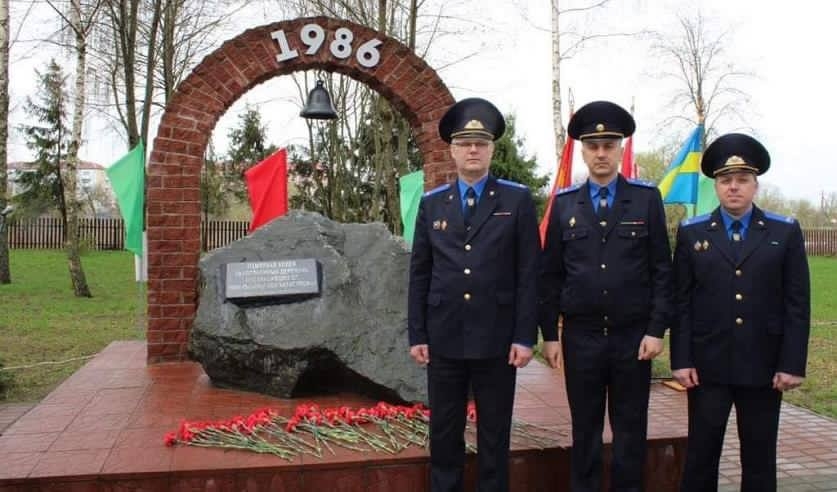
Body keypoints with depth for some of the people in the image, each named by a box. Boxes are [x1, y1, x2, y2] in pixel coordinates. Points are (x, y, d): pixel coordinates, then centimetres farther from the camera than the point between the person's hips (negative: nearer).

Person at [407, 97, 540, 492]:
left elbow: (528, 274, -3)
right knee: (443, 434, 11)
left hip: (497, 340, -2)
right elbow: (419, 275, 7)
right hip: (444, 339, 2)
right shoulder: (431, 203, 7)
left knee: (494, 437, 10)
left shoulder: (517, 200, 0)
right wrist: (416, 335, 3)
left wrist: (525, 337, -7)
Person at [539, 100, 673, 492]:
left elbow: (661, 270, 0)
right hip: (581, 337, 1)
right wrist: (549, 334, 1)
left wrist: (656, 329, -6)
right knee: (585, 430, 11)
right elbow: (550, 275, 5)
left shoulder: (647, 198, 1)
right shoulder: (564, 202, 4)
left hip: (633, 336, 0)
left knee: (631, 430, 10)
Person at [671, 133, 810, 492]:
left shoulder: (785, 232, 4)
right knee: (701, 455, 6)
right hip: (708, 365, 0)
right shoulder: (691, 233, 4)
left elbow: (797, 304, 1)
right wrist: (681, 360, -4)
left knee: (760, 459, 11)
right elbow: (681, 302, 1)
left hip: (764, 367, 1)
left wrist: (792, 364, -5)